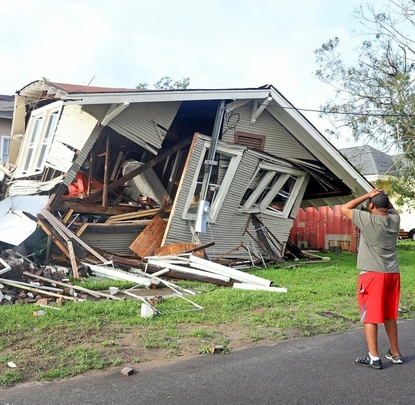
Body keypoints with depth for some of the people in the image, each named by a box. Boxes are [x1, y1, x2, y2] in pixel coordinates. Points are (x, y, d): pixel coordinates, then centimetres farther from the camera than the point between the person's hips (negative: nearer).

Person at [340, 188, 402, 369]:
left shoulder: (368, 220, -14)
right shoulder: (395, 219, 4)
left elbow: (345, 208, -3)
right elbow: (390, 207, 27)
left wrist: (368, 195, -4)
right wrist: (384, 196, 10)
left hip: (372, 274, -6)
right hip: (392, 273, 7)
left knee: (370, 315, 1)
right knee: (389, 315, 18)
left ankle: (373, 357, 2)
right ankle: (395, 353, 27)